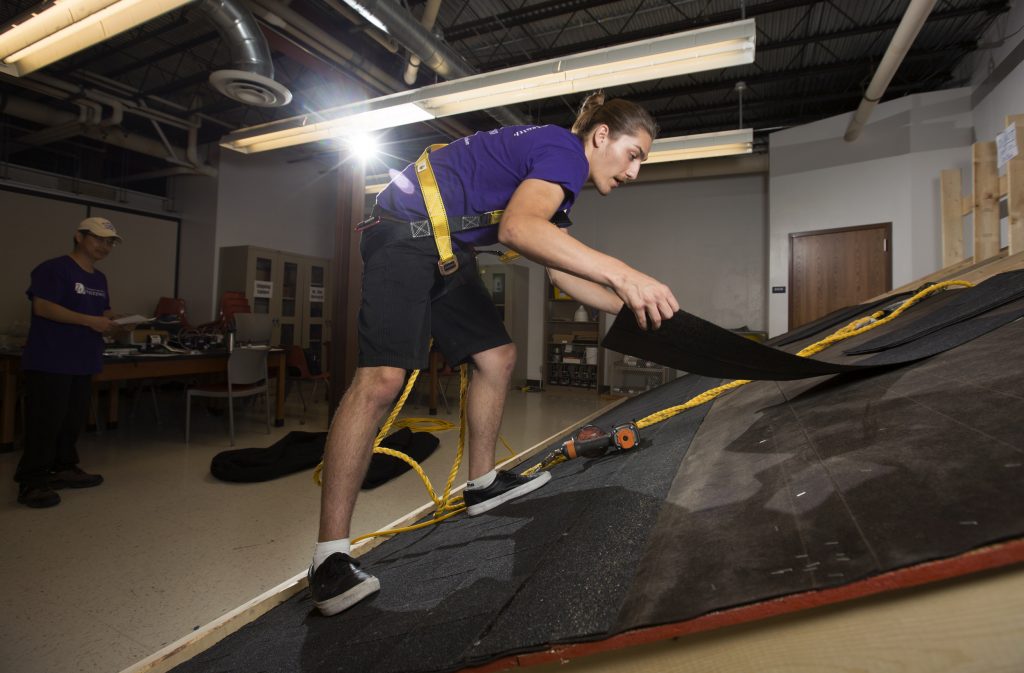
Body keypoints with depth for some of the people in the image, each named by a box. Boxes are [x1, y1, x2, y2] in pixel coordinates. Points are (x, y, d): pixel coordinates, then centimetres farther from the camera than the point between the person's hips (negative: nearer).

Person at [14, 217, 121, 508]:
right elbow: (42, 307, -19)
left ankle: (64, 469, 26)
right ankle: (31, 483, 4)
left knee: (74, 420, 13)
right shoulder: (53, 268, -10)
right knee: (45, 422, -5)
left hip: (82, 362, 8)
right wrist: (90, 321, -22)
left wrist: (113, 322, 0)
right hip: (49, 362, -8)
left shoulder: (99, 279, 16)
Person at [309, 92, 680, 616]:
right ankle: (330, 557, -14)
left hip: (447, 252, 11)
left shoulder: (559, 181, 18)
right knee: (382, 378, -22)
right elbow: (517, 228, -35)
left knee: (496, 357, 10)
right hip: (405, 233, -11)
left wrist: (631, 304, 14)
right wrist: (622, 274, -40)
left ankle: (482, 484, 23)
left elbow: (564, 273, 19)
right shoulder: (565, 151, -13)